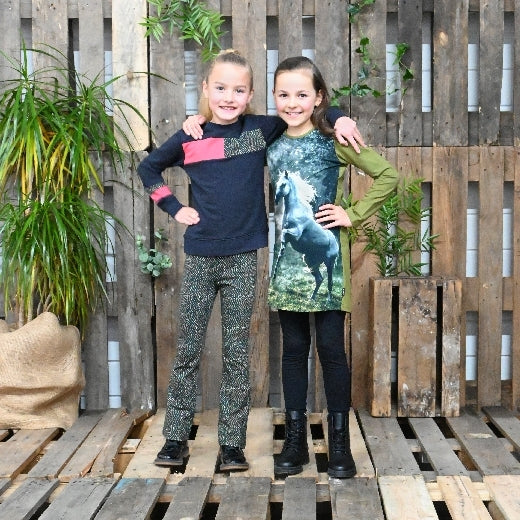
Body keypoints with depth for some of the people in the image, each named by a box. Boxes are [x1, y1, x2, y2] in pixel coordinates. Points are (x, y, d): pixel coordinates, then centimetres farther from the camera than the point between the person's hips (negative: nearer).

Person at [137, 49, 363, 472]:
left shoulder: (262, 130, 1)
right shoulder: (189, 138, 2)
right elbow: (148, 168, 17)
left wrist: (340, 118, -6)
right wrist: (174, 207, 6)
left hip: (242, 260, 0)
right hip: (199, 258, 1)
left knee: (237, 354, 6)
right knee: (188, 351, 7)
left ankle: (233, 443, 14)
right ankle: (175, 438, 18)